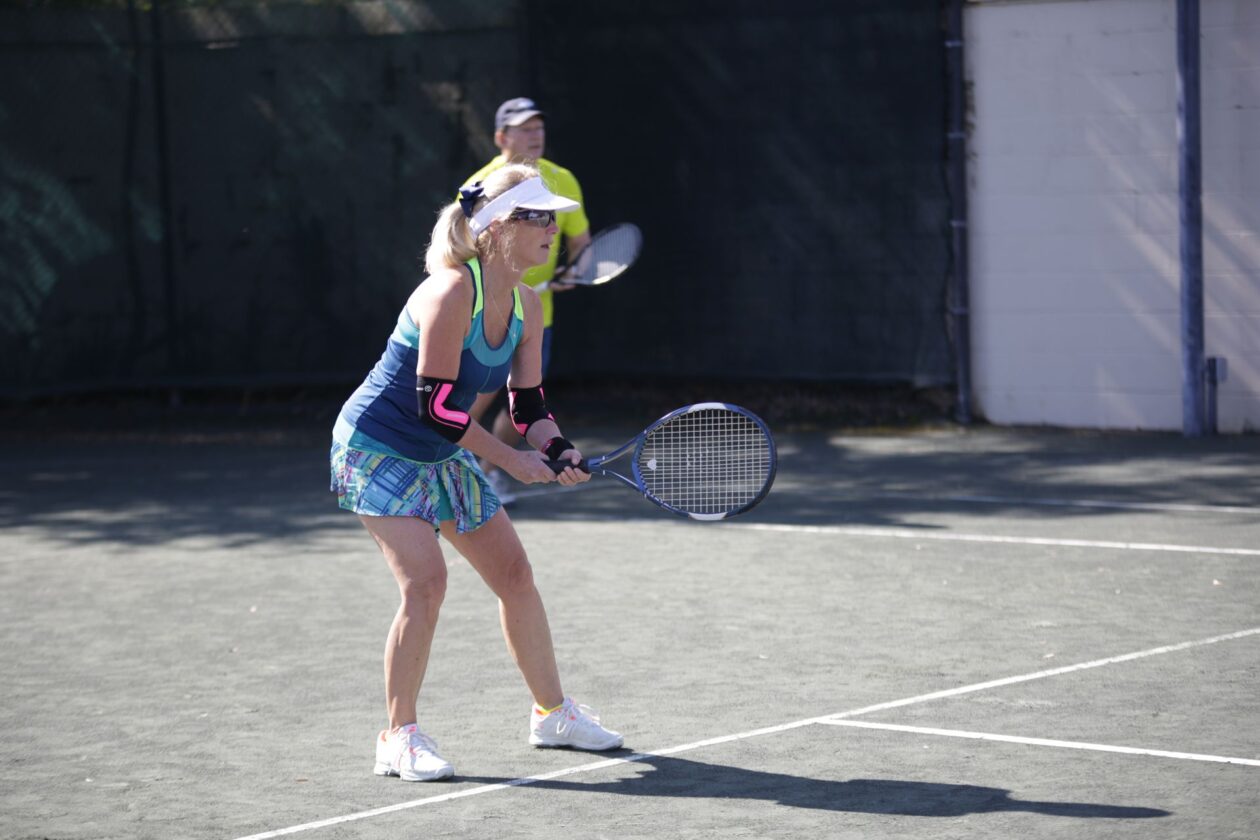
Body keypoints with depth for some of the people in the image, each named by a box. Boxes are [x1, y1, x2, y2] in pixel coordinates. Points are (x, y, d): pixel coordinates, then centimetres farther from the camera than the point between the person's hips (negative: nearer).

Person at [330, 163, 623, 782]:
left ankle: (551, 713, 25)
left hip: (443, 455, 9)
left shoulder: (526, 305, -2)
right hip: (378, 448, -9)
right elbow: (434, 405, -28)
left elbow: (527, 402, 3)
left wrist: (557, 451, -17)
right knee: (425, 581, -20)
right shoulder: (451, 293, -27)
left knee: (514, 573, 9)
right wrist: (511, 459, -23)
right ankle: (399, 738, -8)